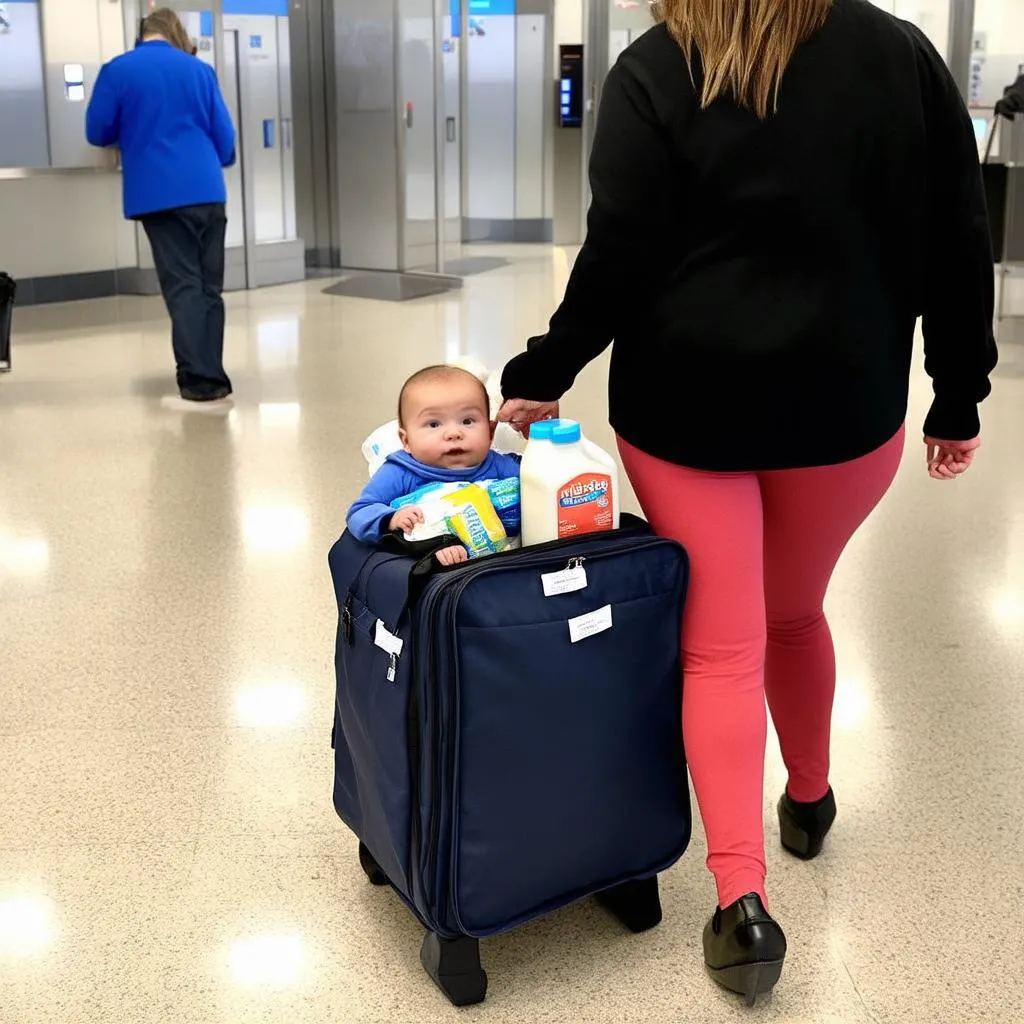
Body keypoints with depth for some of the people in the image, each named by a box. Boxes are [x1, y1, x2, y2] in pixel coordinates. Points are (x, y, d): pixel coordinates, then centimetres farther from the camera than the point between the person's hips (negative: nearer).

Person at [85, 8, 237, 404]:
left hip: (159, 194, -2)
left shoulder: (117, 71, 2)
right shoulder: (199, 69, 8)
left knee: (182, 286, -1)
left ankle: (200, 377, -8)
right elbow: (224, 135, 11)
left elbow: (98, 133, 6)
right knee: (208, 285, 9)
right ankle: (210, 375, 10)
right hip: (207, 190, 2)